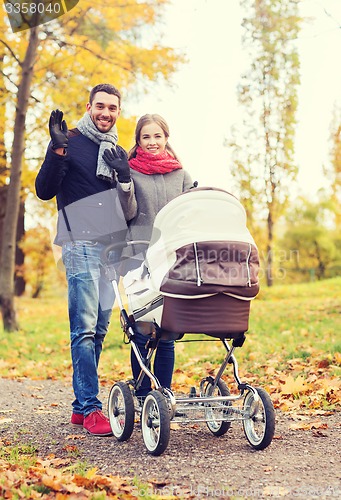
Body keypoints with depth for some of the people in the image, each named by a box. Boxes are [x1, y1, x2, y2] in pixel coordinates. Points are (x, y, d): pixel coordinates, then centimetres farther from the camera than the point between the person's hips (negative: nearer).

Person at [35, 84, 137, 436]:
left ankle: (80, 406, 14)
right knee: (84, 328, -11)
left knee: (99, 329, 6)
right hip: (81, 245, -6)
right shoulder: (69, 143, 3)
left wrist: (124, 179, 2)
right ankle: (91, 409, -8)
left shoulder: (119, 154, 19)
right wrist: (58, 150, -16)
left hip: (112, 247, 6)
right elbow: (44, 191, -7)